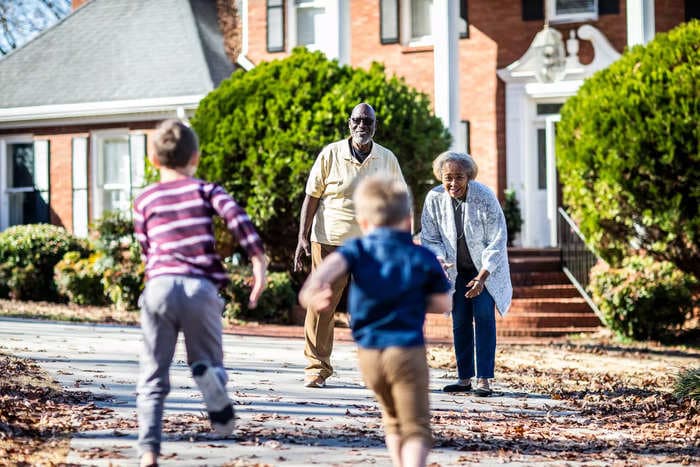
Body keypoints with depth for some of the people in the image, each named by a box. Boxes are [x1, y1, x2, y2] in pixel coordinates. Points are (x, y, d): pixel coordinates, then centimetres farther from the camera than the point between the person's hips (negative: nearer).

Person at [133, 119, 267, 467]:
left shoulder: (144, 201, 18)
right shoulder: (205, 190, 12)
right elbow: (237, 218, -5)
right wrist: (258, 261, -7)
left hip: (160, 285, 1)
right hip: (201, 287, -1)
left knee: (152, 378, 5)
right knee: (206, 361, 12)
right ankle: (214, 387, -25)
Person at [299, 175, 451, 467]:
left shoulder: (358, 249, 5)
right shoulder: (424, 258, 2)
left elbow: (333, 264, -17)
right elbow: (443, 304, 5)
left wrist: (312, 289, -33)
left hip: (369, 354, 3)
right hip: (407, 350, -3)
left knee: (393, 419, 26)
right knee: (415, 427, -5)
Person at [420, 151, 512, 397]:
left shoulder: (485, 197, -25)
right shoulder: (434, 199, -17)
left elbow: (497, 242, -20)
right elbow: (429, 238, -4)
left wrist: (481, 277, -26)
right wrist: (439, 260, -25)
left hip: (487, 267, -3)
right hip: (457, 269, 3)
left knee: (483, 316, -13)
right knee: (460, 321, 1)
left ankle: (484, 379, -12)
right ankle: (464, 378, 9)